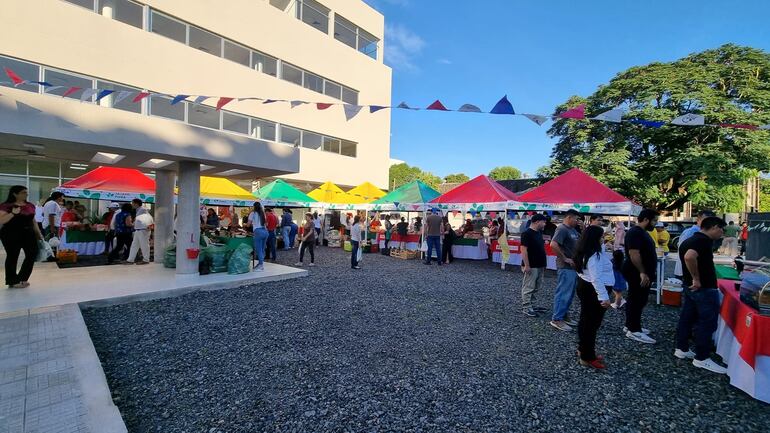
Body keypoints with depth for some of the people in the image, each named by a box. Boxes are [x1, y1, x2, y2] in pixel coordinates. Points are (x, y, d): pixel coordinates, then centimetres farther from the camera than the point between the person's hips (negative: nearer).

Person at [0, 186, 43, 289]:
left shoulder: (30, 205, 9)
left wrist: (38, 233, 14)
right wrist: (13, 213, -25)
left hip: (28, 233, 6)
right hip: (11, 235, -6)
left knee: (32, 254, 4)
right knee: (12, 257, 3)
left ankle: (22, 279, 19)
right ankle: (12, 282, 14)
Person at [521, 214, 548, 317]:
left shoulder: (539, 233, 13)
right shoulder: (527, 233, -15)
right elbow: (523, 250, -20)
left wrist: (544, 264, 20)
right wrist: (526, 265, -23)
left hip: (539, 266, 10)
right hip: (531, 266, -9)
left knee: (537, 287, 15)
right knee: (528, 288, -2)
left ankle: (528, 305, 26)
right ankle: (526, 308, 7)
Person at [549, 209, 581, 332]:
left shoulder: (572, 230, 14)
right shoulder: (562, 229, -16)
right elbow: (553, 244, -29)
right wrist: (564, 259, -22)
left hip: (573, 267, 10)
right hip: (566, 268, -10)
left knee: (569, 294, 17)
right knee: (563, 293, -5)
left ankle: (564, 315, 28)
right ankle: (557, 319, 2)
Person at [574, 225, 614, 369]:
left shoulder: (586, 252, 7)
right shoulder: (594, 255, -24)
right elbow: (596, 278, -30)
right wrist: (604, 297, -31)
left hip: (585, 287, 10)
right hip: (593, 291, -10)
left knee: (586, 320, 20)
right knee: (592, 323, -1)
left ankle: (583, 349, 33)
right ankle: (587, 357, 9)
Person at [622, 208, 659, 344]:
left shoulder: (643, 232, 15)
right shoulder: (635, 233, -19)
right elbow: (634, 254, -26)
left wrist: (647, 272, 21)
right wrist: (642, 273, -26)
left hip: (643, 274, 11)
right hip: (637, 274, -11)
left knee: (637, 300, 16)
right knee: (636, 301, -5)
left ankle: (630, 325, 25)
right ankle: (634, 331, 2)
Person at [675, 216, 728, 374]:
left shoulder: (691, 239, 11)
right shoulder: (704, 240, -20)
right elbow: (689, 257, -38)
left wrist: (693, 278, 18)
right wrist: (696, 279, -27)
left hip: (690, 287, 9)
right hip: (704, 288, -9)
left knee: (687, 317, 14)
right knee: (707, 322, -1)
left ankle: (682, 349, 24)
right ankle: (702, 359, 6)